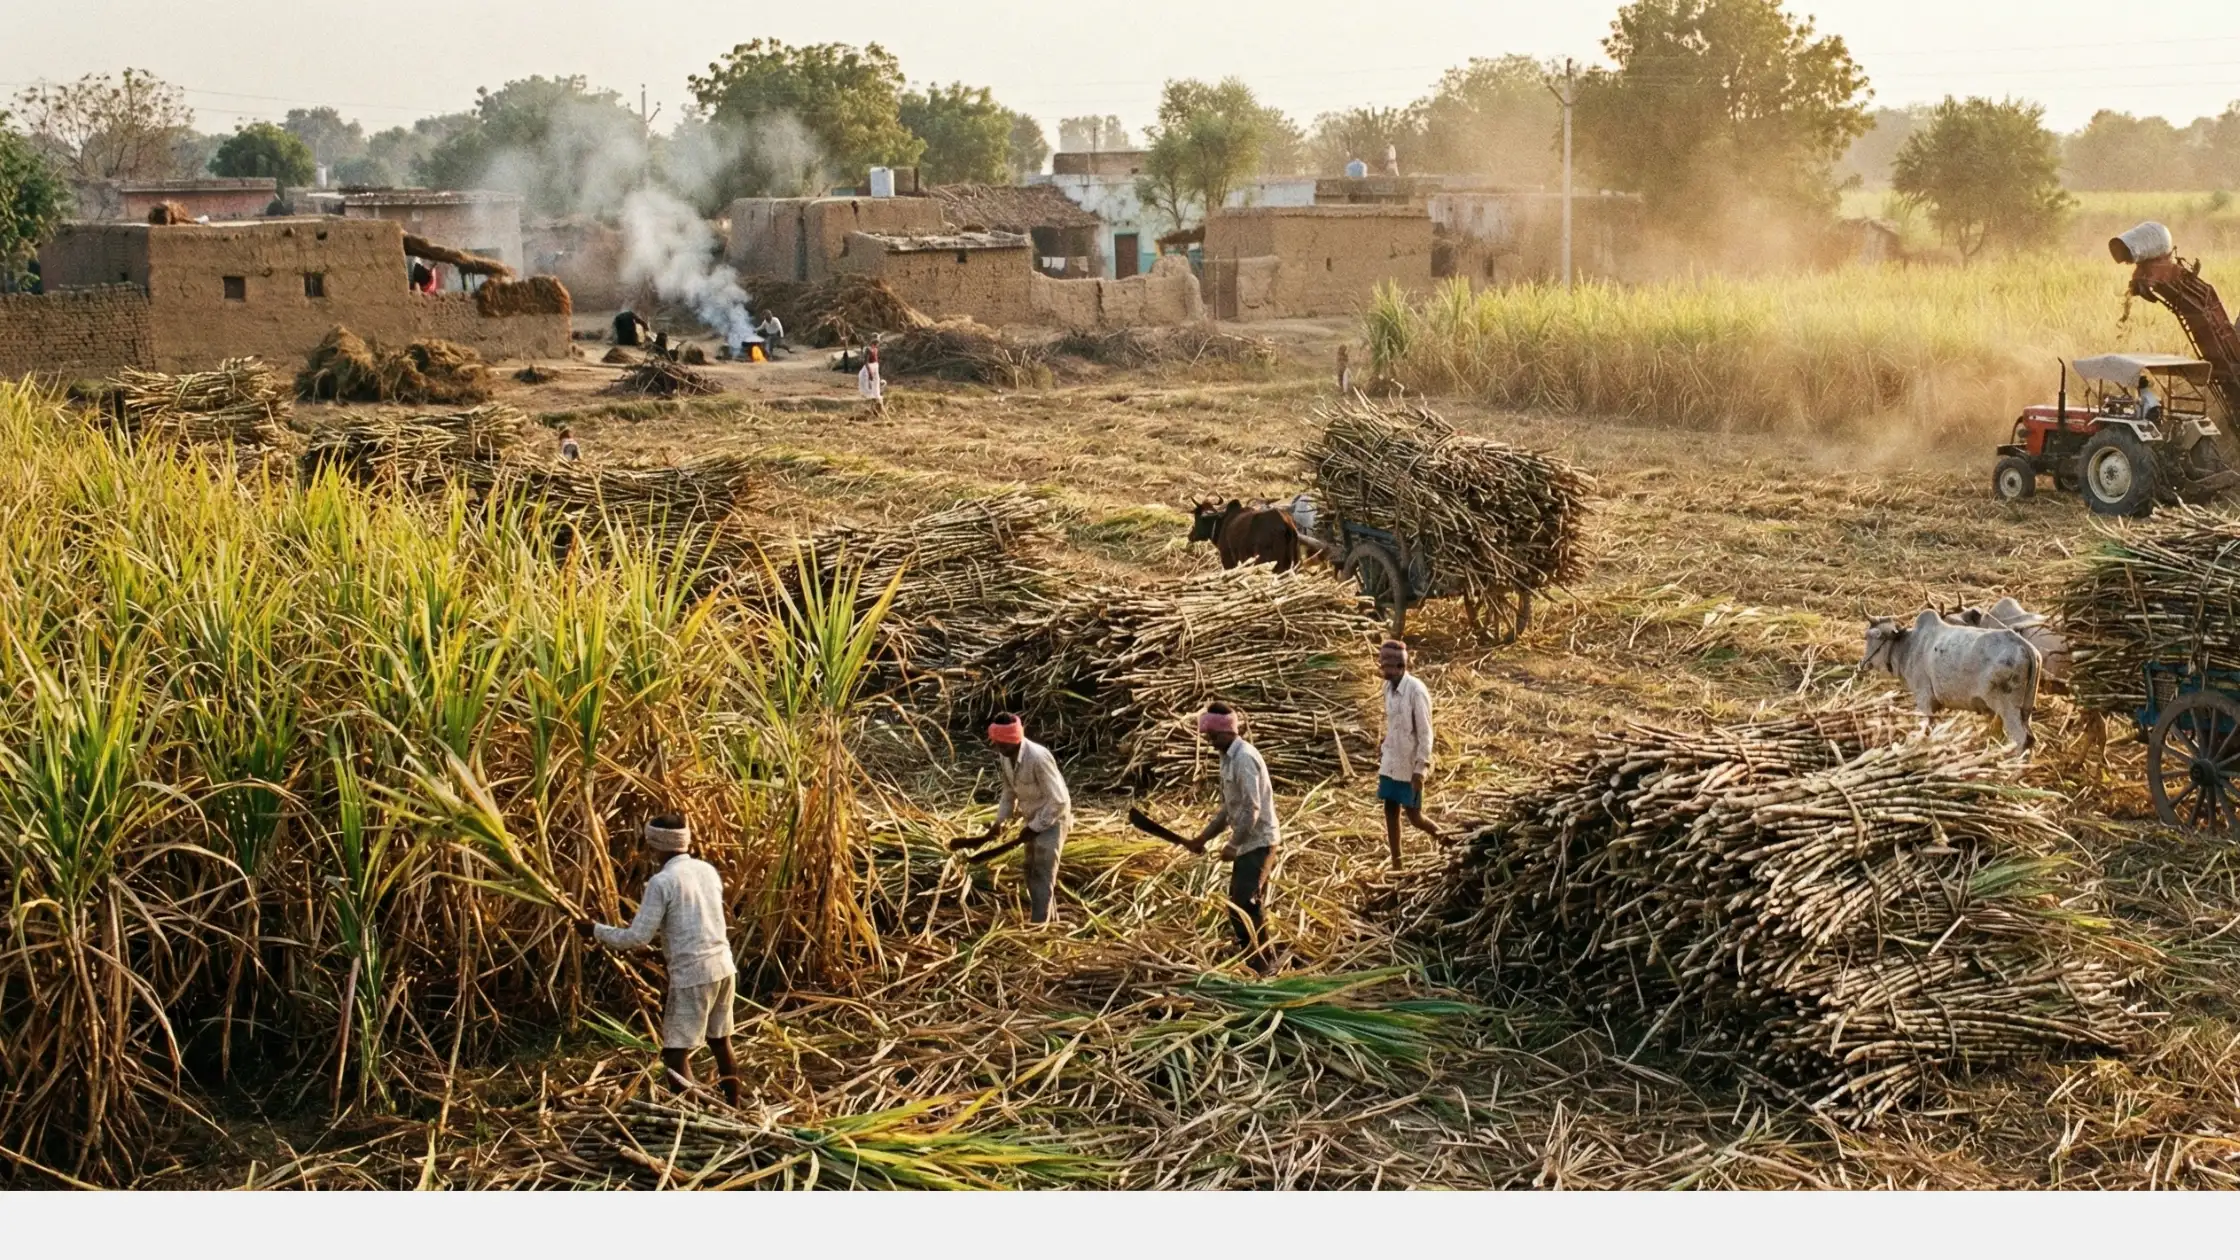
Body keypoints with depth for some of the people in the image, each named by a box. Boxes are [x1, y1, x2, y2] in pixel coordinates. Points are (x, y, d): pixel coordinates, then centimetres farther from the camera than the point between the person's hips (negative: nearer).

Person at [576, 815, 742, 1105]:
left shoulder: (662, 882, -12)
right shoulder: (708, 870, 9)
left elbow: (637, 938, -12)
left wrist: (596, 931, 0)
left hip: (692, 974, -8)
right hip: (723, 966, 8)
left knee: (676, 1053, 0)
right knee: (721, 1042, 19)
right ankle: (733, 1111, 27)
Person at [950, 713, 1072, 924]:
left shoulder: (1038, 758, -33)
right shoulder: (1004, 756, -9)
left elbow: (1058, 800, -28)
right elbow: (1010, 791, 7)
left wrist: (1033, 827, -21)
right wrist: (999, 821, -2)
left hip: (1052, 817, -8)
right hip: (1032, 817, 8)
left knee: (1043, 872, -8)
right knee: (1031, 869, 18)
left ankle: (1038, 924, -5)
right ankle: (1034, 914, 33)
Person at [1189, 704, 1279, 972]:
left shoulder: (1244, 758, -19)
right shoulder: (1229, 757, 11)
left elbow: (1252, 809, -24)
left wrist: (1232, 844, -16)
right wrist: (1205, 836, 15)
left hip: (1257, 842, -10)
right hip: (1247, 843, 10)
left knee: (1242, 907, -13)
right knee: (1248, 906, 13)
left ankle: (1257, 967, -9)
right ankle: (1260, 963, 21)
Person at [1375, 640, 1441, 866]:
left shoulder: (1416, 690, -21)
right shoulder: (1389, 687, 1)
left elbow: (1425, 733, -18)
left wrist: (1420, 769, -19)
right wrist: (1383, 754, 15)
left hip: (1410, 765, -7)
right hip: (1391, 762, 7)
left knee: (1414, 816, 2)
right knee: (1390, 812, 9)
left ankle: (1444, 839, 29)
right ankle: (1396, 866, 17)